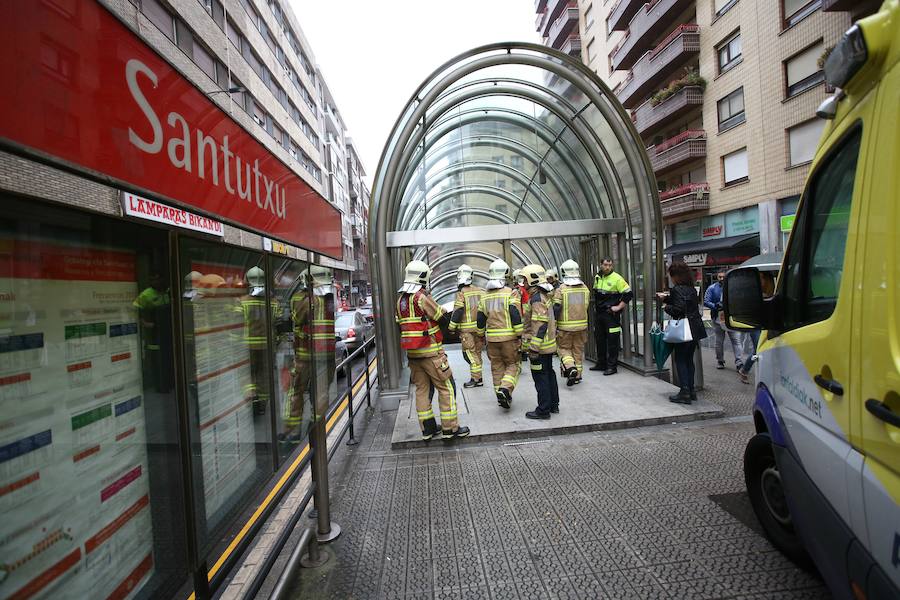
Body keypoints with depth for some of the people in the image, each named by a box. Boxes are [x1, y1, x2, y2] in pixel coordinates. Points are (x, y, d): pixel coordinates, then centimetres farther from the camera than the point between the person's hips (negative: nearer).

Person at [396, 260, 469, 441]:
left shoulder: (400, 300, 8)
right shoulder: (422, 297, -16)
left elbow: (400, 324, 13)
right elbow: (440, 317, -10)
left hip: (412, 353, 8)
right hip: (431, 352, -8)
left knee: (422, 389, 13)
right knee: (446, 388, 2)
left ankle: (427, 428, 20)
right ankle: (450, 428, 6)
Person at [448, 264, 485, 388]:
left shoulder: (461, 294, -9)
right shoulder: (480, 291, 9)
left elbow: (458, 312, -13)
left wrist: (452, 327, -6)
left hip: (466, 329, -6)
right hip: (479, 327, 6)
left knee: (470, 353, -1)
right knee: (477, 352, 14)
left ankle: (477, 379, -3)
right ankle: (477, 377, 21)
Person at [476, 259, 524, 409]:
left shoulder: (485, 296, 6)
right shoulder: (510, 293, -9)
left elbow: (480, 321, 11)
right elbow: (516, 317, -14)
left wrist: (481, 335, 24)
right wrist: (520, 335, -7)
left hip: (492, 338, 4)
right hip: (509, 337, -4)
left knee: (497, 367, 14)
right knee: (513, 364, 9)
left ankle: (501, 396, 21)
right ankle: (505, 389, -10)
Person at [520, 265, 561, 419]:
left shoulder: (537, 298, -20)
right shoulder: (545, 295, 11)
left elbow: (540, 325, -25)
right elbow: (556, 310, 20)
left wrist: (534, 348, -24)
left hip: (539, 345, -10)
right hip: (549, 344, 10)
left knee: (540, 377, -1)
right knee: (549, 373, 18)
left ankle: (543, 410, 9)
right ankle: (553, 405, 29)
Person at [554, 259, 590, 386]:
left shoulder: (561, 289, -13)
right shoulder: (585, 288, 2)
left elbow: (556, 308, -14)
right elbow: (587, 306, 11)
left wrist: (553, 325, -8)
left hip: (565, 326, -4)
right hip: (582, 325, 4)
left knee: (563, 348, 11)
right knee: (578, 350, 15)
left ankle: (570, 368, -11)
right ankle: (577, 375, 23)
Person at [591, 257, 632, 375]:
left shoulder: (617, 278, -11)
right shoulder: (597, 277, 10)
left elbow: (629, 293, -12)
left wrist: (619, 307, -14)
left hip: (611, 314, -7)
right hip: (598, 314, 7)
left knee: (612, 341, -2)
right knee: (599, 339, 14)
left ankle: (612, 366, 5)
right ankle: (601, 364, 26)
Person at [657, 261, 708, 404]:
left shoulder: (677, 289, -15)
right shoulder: (691, 288, 11)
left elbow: (678, 309, -23)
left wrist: (666, 307, -6)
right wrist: (666, 298, 25)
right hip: (695, 330, 8)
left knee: (680, 360, -1)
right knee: (689, 359, 16)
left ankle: (685, 393, 1)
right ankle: (691, 391, 22)